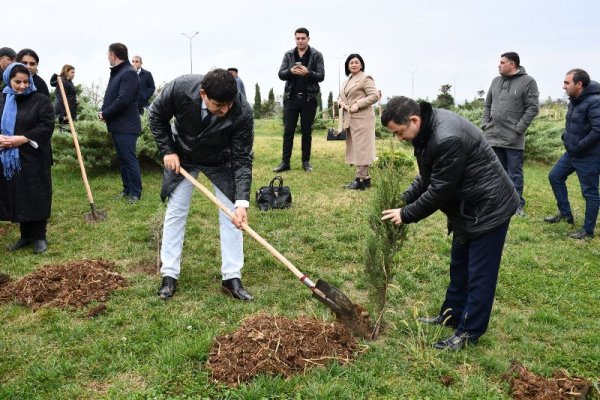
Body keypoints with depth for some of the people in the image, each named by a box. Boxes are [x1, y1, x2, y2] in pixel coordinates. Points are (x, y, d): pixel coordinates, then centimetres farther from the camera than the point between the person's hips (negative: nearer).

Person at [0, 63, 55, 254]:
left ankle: (39, 236, 11)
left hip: (34, 157, -4)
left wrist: (23, 139, -17)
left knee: (36, 197, 0)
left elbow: (47, 126, -9)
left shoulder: (41, 100, -1)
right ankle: (26, 235, 21)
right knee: (15, 197, 9)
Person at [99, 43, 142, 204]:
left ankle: (135, 193, 4)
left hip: (126, 126, -10)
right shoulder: (116, 72, 17)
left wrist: (105, 114, -14)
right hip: (117, 125, 10)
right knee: (122, 159, 15)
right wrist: (104, 111, 1)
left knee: (129, 159, -5)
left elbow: (123, 100, -24)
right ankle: (127, 189, 24)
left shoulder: (129, 73, -15)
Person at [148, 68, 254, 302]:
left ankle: (232, 278, 3)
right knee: (175, 212, 2)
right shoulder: (180, 89, -33)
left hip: (221, 162, 0)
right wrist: (167, 151, -16)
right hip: (182, 157, 1)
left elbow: (242, 159, -28)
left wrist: (242, 201, -35)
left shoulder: (242, 112, -35)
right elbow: (156, 116, -11)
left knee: (231, 214, -6)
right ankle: (169, 275, 13)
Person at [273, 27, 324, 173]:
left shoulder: (316, 55, 2)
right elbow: (281, 74, 2)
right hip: (291, 97, 2)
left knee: (307, 131, 5)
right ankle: (285, 162, 5)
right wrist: (291, 71, -18)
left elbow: (321, 76, -4)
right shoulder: (288, 55, 9)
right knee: (288, 131, 1)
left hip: (309, 98, -2)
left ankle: (306, 162, 14)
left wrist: (307, 73, -22)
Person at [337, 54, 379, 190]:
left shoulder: (366, 78, -4)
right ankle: (365, 177, 16)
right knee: (355, 148, 10)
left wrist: (358, 104, -19)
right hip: (349, 119, 9)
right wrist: (341, 102, 0)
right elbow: (341, 96, 24)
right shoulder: (347, 81, 21)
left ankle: (361, 180, -7)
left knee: (361, 148, -8)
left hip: (361, 118, -9)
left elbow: (374, 96, -13)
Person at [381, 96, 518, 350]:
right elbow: (428, 177, 8)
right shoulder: (429, 127, -1)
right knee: (459, 266, 20)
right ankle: (451, 315, 36)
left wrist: (405, 215, -16)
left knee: (480, 274, 2)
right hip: (468, 207, 10)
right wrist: (404, 199, -5)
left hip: (488, 208, -10)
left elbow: (439, 192, -26)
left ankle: (469, 333, 13)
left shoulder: (448, 139, -33)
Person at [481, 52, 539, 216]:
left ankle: (518, 204, 12)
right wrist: (484, 124, 3)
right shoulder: (495, 81, 11)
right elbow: (487, 105, 17)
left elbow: (532, 108, -7)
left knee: (514, 173, 2)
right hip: (493, 136, 5)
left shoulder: (528, 82, -4)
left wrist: (518, 129, -14)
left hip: (513, 138, -5)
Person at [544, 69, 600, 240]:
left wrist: (579, 147, -21)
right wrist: (566, 138, 8)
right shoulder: (574, 100, 7)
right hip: (572, 153, 10)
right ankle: (565, 214, 30)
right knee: (555, 176, 17)